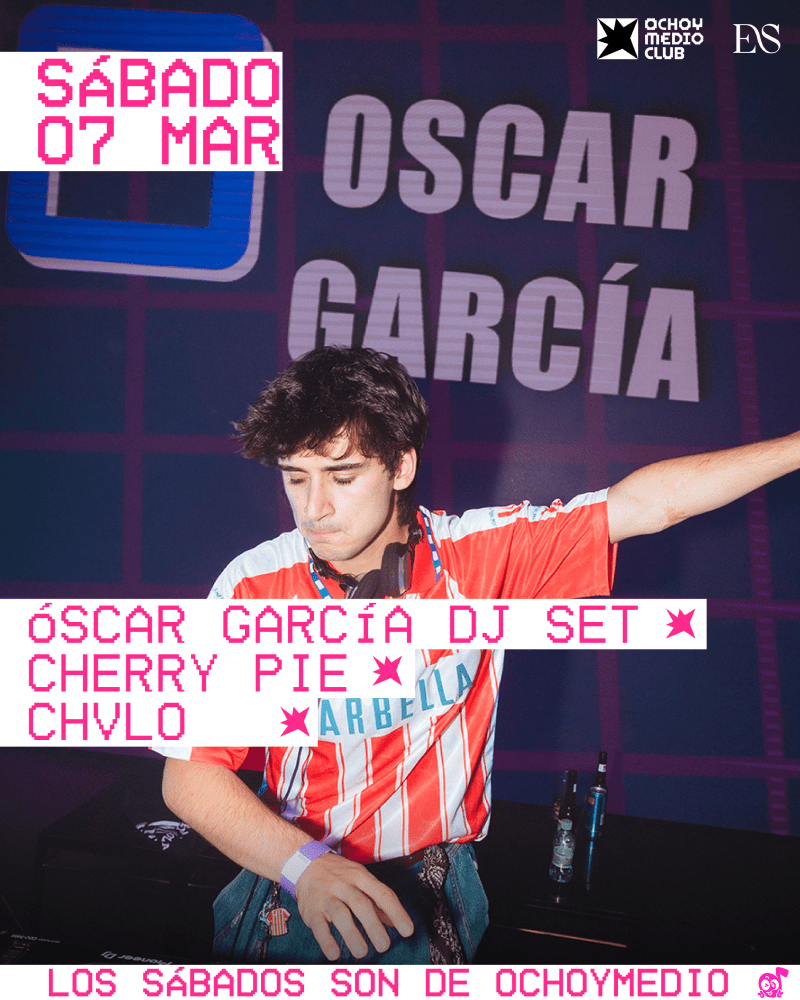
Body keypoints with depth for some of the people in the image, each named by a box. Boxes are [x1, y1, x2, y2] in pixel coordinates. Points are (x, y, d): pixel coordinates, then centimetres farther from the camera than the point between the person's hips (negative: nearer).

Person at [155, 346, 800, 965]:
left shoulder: (480, 553, -9)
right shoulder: (253, 588, -13)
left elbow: (648, 503, -7)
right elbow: (189, 774, -13)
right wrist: (304, 864, -28)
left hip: (433, 894, 2)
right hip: (293, 874, -1)